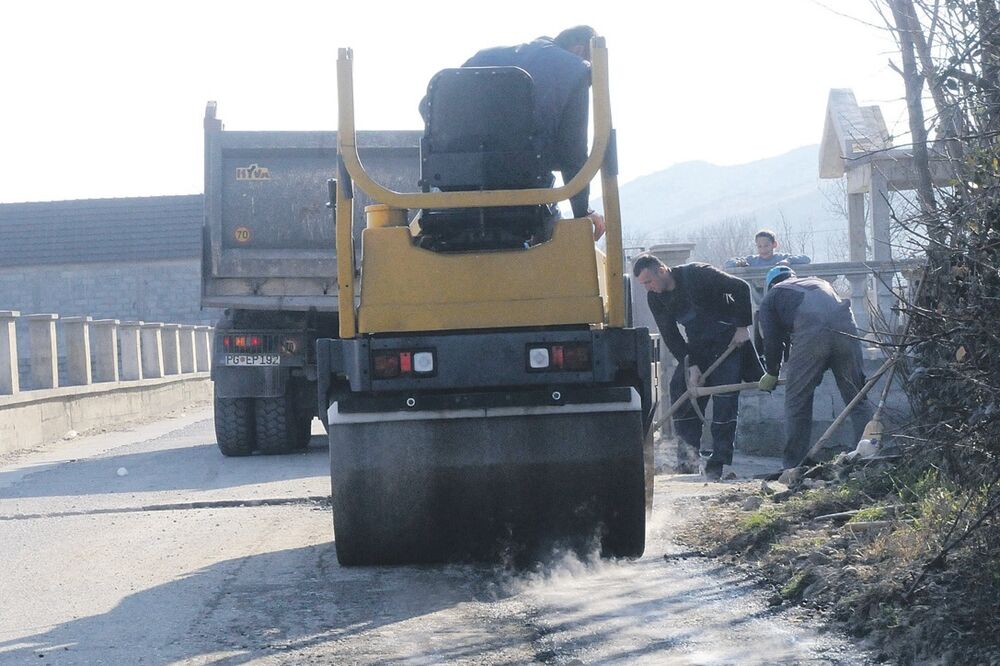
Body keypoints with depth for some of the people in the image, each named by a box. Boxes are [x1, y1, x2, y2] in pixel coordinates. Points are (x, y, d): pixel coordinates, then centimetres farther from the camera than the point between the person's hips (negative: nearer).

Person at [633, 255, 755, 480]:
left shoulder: (696, 274, -23)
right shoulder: (655, 298, -5)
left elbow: (741, 288, -20)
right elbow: (670, 336, -4)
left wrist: (742, 326, -19)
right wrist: (691, 365, -13)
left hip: (729, 339, -6)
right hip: (697, 346, 6)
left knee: (725, 398, -11)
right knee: (679, 387, -6)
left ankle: (718, 462, -9)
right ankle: (690, 450, 2)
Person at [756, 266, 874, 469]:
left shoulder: (772, 296, 27)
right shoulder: (819, 283, 40)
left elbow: (772, 339, 19)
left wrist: (772, 373, 35)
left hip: (809, 336, -3)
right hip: (845, 329, 3)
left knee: (797, 403, 8)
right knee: (857, 398, 9)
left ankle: (794, 467, 9)